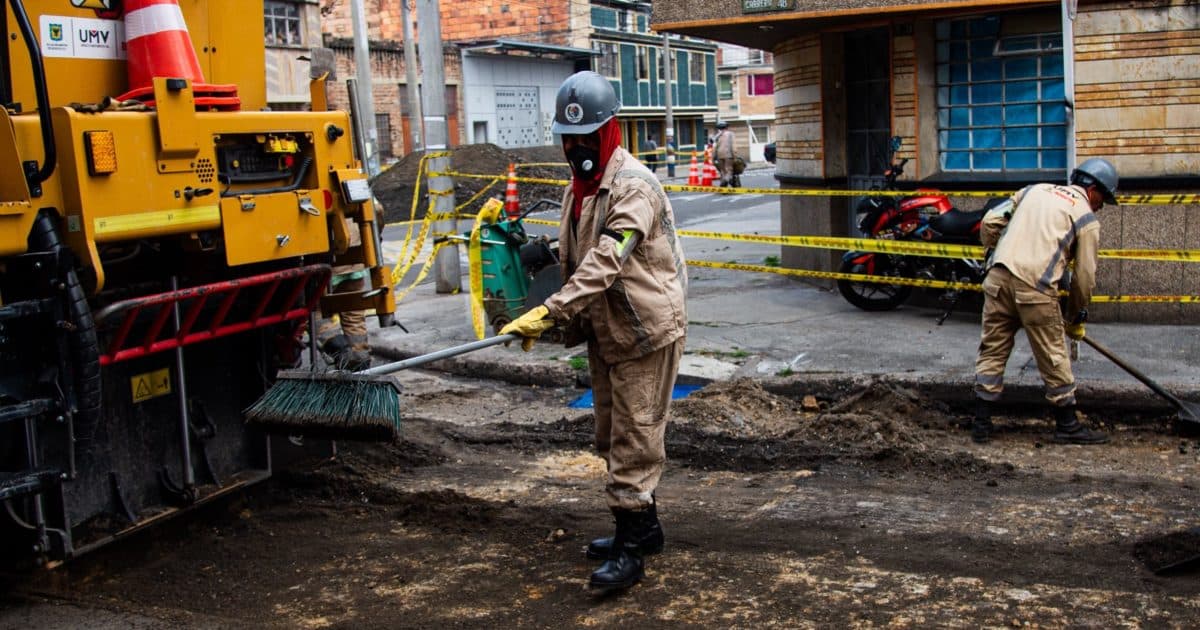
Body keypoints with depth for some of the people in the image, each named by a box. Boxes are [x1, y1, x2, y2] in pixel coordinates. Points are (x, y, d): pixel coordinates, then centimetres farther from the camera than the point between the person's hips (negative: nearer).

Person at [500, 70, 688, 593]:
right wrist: (567, 319, 15)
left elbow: (605, 263, -31)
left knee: (634, 440, -4)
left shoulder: (634, 186, -20)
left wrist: (549, 312, -37)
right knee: (612, 437, 17)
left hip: (645, 331, -9)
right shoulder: (578, 187, 11)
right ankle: (642, 525, 33)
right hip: (605, 333, 10)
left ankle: (630, 549, 4)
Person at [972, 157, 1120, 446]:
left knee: (992, 350, 12)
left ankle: (981, 422, 14)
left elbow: (990, 222, 15)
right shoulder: (1087, 219, 7)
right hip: (1035, 287, -5)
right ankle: (1068, 425, 20)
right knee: (1053, 357, 8)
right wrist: (1076, 318, 19)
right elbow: (1084, 276, 7)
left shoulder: (1036, 189, 20)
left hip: (998, 278, 5)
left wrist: (995, 251, 32)